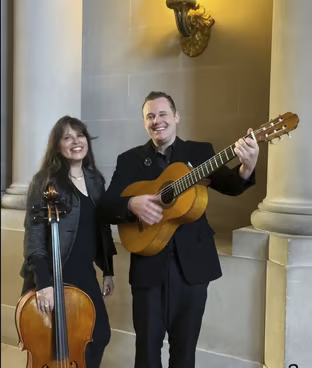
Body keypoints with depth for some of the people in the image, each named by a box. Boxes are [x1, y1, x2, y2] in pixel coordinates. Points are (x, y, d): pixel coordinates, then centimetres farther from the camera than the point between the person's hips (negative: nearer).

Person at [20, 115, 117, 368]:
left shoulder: (96, 180, 7)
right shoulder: (45, 181, -11)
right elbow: (34, 235, -16)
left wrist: (108, 270, 12)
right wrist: (43, 282, -24)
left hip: (86, 273, 5)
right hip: (54, 275, -5)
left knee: (100, 334, 9)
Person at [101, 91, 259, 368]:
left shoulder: (200, 152, 3)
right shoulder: (129, 159, 4)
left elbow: (229, 186, -11)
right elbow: (108, 205, -3)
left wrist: (246, 169, -33)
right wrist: (132, 204, -25)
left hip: (192, 263, 1)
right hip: (149, 264, 0)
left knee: (185, 343, 15)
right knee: (148, 342, 12)